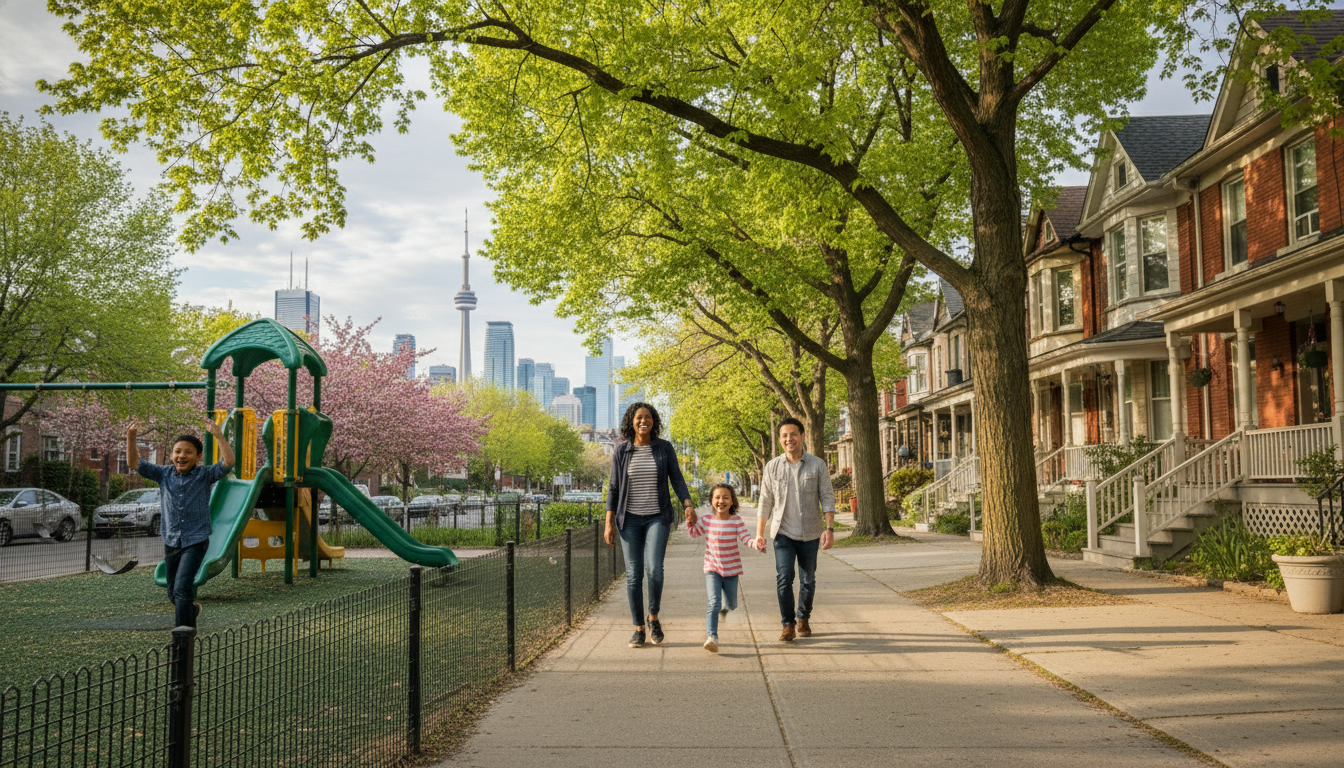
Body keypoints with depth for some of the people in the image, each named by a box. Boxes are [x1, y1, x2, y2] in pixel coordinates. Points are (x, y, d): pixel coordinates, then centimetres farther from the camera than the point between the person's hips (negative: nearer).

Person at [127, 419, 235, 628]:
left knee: (182, 589, -18)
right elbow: (134, 462, 2)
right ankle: (192, 610, 48)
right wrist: (131, 438, -15)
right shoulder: (164, 474, 4)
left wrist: (218, 435, -30)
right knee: (173, 593, 17)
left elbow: (228, 462, -20)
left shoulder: (205, 475, -5)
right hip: (171, 542, 5)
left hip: (195, 541, -5)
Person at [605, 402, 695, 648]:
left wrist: (688, 505, -15)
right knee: (633, 574, 0)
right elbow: (614, 488, 4)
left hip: (658, 517, -1)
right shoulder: (621, 451, 1)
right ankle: (639, 628, 13)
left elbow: (677, 480, 1)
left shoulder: (664, 448, 0)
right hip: (630, 519, 1)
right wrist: (609, 523, -1)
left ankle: (654, 616, 7)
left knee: (654, 568, -18)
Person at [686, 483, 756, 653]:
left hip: (731, 569, 1)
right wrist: (689, 521, -8)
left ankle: (726, 604, 53)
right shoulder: (706, 520, -4)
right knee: (714, 602, -18)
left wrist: (756, 543, -35)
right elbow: (694, 533, 10)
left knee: (732, 605, 16)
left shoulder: (736, 521, -8)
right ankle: (712, 638, -22)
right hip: (712, 569, -1)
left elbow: (746, 538, -15)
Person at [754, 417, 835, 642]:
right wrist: (759, 534, 2)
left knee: (808, 580, 9)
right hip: (783, 532, 0)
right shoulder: (772, 467, 1)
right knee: (784, 577, -13)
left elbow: (827, 497, 0)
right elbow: (765, 502, 5)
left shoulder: (817, 465, -1)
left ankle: (803, 618, 31)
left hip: (810, 533, 1)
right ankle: (788, 624, -2)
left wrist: (830, 528, -11)